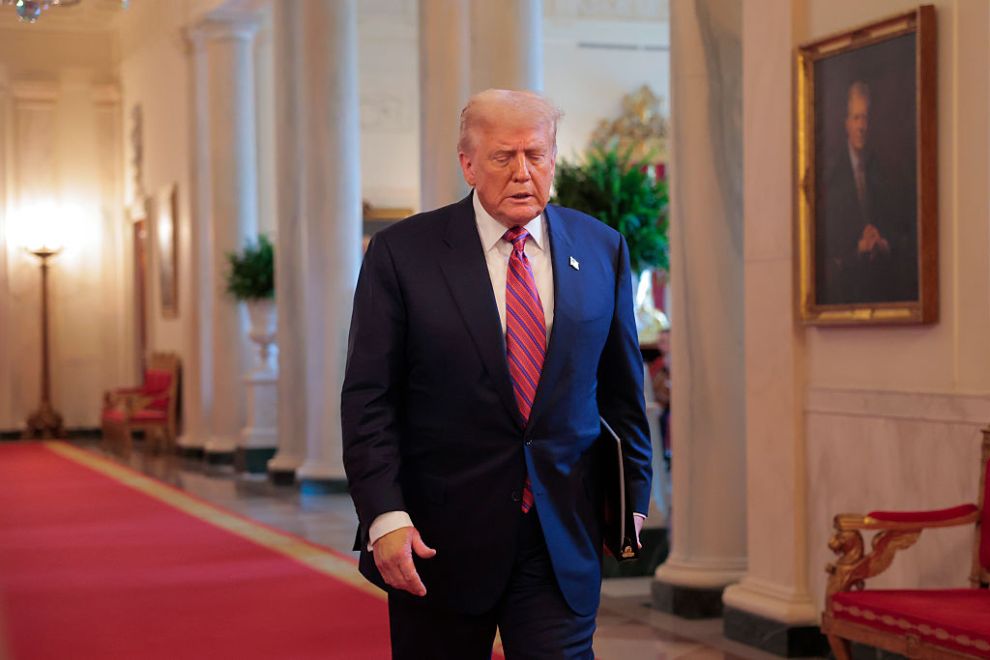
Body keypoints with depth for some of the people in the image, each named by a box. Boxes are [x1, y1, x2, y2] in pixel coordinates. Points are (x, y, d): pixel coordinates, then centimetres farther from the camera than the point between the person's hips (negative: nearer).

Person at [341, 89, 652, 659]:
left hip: (563, 540, 2)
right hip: (439, 539, -1)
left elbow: (622, 390, 13)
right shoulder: (402, 253, -4)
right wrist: (385, 518, -14)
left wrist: (632, 497, 13)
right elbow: (369, 400, -6)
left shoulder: (601, 250, 5)